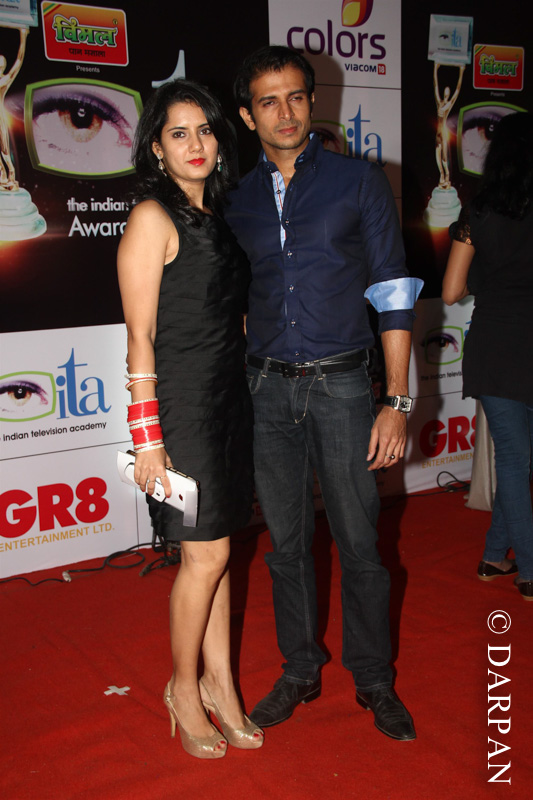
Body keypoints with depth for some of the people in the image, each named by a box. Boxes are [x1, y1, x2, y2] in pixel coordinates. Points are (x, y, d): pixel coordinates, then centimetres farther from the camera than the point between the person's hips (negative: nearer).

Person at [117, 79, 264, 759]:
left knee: (216, 549, 12)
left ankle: (219, 684, 26)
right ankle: (183, 688, 22)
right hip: (182, 403, -7)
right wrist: (147, 439, -16)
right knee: (207, 554, 0)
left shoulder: (215, 216, 14)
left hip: (230, 398, 7)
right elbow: (140, 337, -13)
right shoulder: (153, 217, -9)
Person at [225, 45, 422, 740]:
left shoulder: (359, 181, 1)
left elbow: (393, 295, -2)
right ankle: (300, 672, 30)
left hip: (340, 384, -3)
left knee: (359, 543, 4)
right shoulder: (239, 200, 10)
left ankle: (375, 682, 24)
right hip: (267, 389, 3)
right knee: (287, 543, 11)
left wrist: (397, 402, -8)